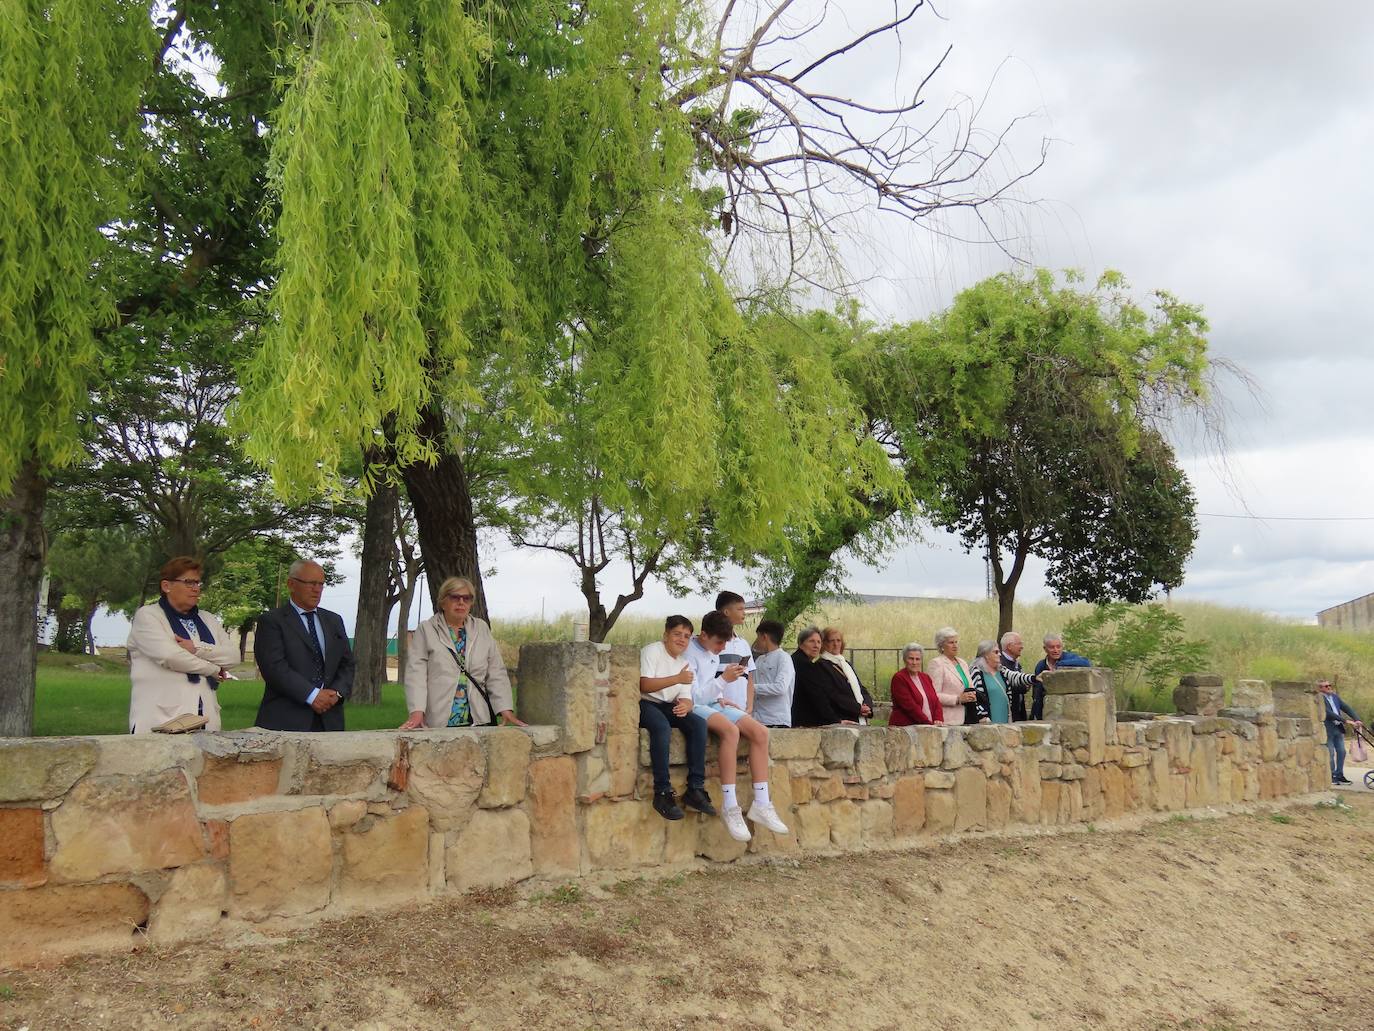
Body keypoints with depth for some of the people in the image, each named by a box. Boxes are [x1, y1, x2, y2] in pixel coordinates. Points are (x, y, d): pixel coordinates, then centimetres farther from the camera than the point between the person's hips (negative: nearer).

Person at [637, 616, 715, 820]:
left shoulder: (684, 663, 15)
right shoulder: (652, 651, -5)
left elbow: (686, 698, 7)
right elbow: (645, 685, -18)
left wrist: (685, 706, -19)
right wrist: (677, 679, -23)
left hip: (668, 706, 7)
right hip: (644, 704, -7)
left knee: (698, 723, -19)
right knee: (662, 726, -37)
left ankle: (695, 789, -19)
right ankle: (662, 793, -33)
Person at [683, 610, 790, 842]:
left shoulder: (713, 652, 13)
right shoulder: (689, 653, -13)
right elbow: (692, 695, -20)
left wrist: (720, 698, 7)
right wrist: (723, 680, -26)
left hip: (715, 705, 8)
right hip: (696, 708, -8)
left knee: (760, 732, -14)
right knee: (731, 730, -37)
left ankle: (761, 804, -15)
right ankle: (730, 807, -32)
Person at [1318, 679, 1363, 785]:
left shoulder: (1335, 696, 11)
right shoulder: (1319, 699, -13)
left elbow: (1346, 708, 5)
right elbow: (1328, 713, -22)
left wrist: (1357, 720, -10)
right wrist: (1346, 721, -24)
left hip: (1338, 728, 7)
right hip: (1327, 730, -7)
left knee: (1341, 752, 9)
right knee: (1330, 754, -1)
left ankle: (1339, 775, 19)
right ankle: (1332, 776, 9)